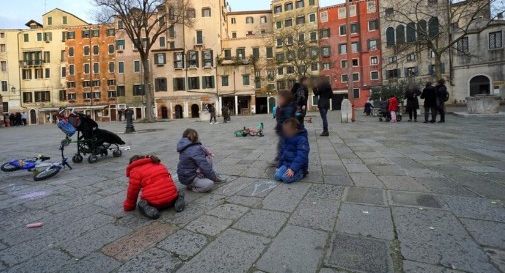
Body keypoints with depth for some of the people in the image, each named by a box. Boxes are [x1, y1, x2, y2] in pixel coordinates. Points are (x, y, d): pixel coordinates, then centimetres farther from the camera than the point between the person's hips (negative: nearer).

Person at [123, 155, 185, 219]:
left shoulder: (135, 171, 2)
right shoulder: (158, 164, 21)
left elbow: (132, 191, 3)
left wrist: (128, 207, 21)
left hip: (154, 203, -5)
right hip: (171, 197, 5)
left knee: (141, 204, 25)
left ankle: (147, 208, -8)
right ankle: (177, 199, 5)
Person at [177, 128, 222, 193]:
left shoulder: (186, 147, 6)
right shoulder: (195, 149, -23)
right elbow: (204, 166, -23)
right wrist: (214, 177, -13)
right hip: (188, 178, -9)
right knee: (209, 184, -23)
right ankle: (191, 186, -5)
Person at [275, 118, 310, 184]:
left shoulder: (302, 139, -17)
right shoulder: (286, 138, 8)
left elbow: (301, 156, -24)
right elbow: (282, 152, 16)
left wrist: (293, 169, -31)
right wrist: (279, 166, 13)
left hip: (298, 166, -7)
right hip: (286, 163, 7)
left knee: (286, 178, -27)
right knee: (277, 176, -15)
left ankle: (301, 173, 1)